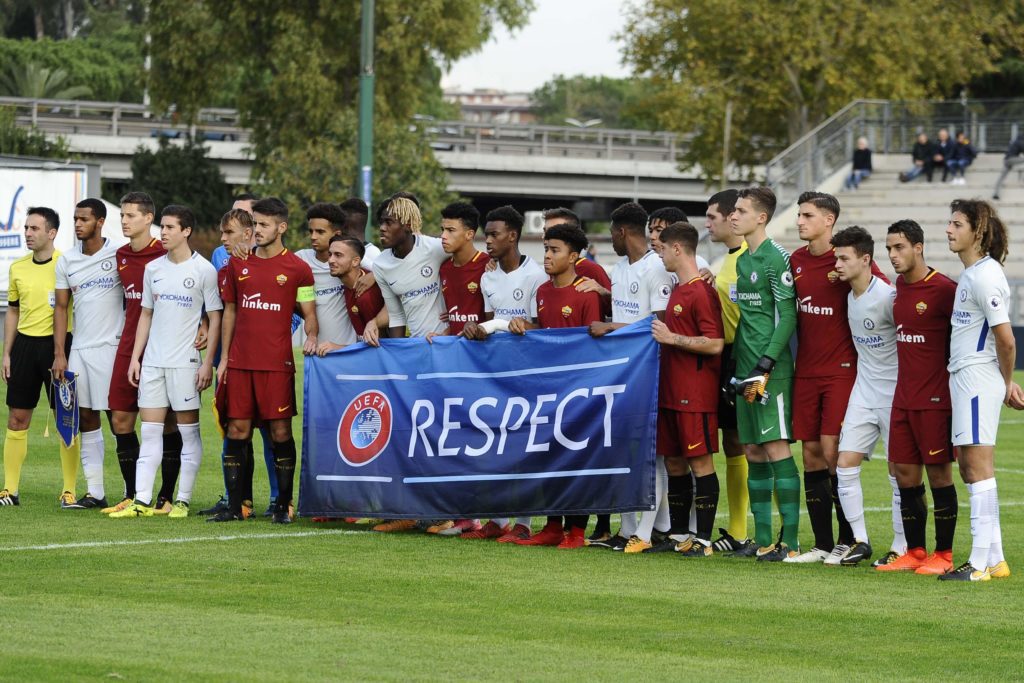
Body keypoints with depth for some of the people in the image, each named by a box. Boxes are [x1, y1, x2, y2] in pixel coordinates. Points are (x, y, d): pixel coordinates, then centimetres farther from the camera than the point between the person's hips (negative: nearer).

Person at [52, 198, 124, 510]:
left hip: (111, 347, -5)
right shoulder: (67, 261, 10)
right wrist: (59, 353, 5)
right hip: (79, 349, 5)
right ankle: (95, 492, 10)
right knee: (86, 418, 6)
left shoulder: (119, 256, -4)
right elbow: (61, 307, 13)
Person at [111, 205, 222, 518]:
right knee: (149, 430, 4)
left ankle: (183, 500, 5)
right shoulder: (153, 269, 11)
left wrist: (208, 362, -10)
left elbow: (215, 318, -4)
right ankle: (142, 501, 4)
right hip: (152, 360, 5)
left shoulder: (203, 270, -4)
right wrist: (135, 357, 11)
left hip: (186, 362, -5)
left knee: (188, 430, 0)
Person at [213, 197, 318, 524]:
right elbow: (230, 311, 16)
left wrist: (311, 338, -18)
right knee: (237, 430, 2)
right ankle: (233, 506, 6)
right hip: (240, 362, 4)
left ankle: (283, 506, 3)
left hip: (277, 363, -4)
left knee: (280, 431, -3)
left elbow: (309, 315, 3)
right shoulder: (238, 264, 11)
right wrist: (223, 358, 11)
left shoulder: (297, 268, 0)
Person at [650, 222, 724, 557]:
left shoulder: (701, 292, -13)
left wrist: (672, 338, -16)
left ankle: (704, 539, -3)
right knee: (672, 461, 11)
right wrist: (659, 333, 16)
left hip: (695, 394, -10)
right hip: (671, 392, 10)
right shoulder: (677, 290, 17)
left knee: (700, 461, -5)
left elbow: (715, 343, -20)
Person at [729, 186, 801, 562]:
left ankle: (791, 540, -9)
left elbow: (787, 317, -14)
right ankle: (762, 540, 13)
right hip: (746, 369, 9)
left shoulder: (777, 258, -10)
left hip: (772, 369, -9)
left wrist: (766, 365, -18)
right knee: (753, 451, 9)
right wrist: (740, 367, 16)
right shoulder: (742, 260, 16)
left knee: (776, 447, -10)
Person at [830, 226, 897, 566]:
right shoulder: (848, 296, 5)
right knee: (846, 464, 0)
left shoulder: (887, 297, -18)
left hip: (894, 393, -7)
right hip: (864, 392, 7)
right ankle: (860, 540, 9)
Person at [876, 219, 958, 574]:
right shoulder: (899, 286, 10)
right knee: (903, 472, 8)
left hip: (935, 398, -7)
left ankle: (943, 555, 5)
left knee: (939, 472, -2)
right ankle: (913, 551, 16)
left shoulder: (943, 289, -13)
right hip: (903, 397, 7)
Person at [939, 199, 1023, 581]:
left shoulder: (984, 276, -15)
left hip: (977, 377, -10)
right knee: (971, 470, 12)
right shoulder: (972, 274, 15)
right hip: (964, 378, 10)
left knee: (978, 468, -9)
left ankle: (981, 562, -9)